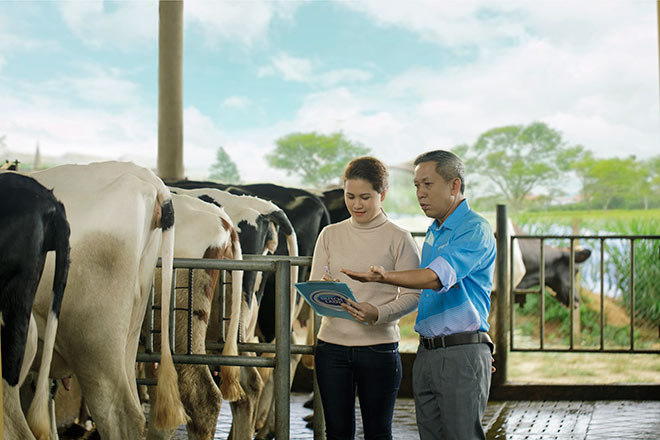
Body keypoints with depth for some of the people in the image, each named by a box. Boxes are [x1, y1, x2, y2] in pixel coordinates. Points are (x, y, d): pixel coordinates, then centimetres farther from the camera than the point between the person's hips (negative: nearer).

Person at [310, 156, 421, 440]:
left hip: (379, 348, -3)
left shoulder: (398, 239, -1)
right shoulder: (330, 235, 9)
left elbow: (412, 295, -4)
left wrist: (379, 314, -22)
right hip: (332, 346, 3)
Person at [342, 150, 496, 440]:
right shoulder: (433, 233, 20)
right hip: (426, 353, 8)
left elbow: (437, 276, -25)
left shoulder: (475, 229, -10)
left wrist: (385, 277, -38)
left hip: (461, 354, -8)